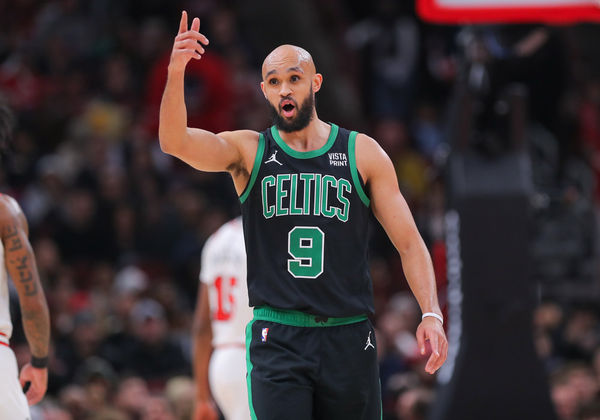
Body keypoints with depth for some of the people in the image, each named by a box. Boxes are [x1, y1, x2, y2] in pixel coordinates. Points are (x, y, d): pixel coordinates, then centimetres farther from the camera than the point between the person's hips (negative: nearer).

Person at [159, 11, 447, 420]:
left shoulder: (362, 153, 6)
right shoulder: (248, 151, 5)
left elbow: (409, 241, 5)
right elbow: (175, 141, -13)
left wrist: (431, 313, -9)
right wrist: (176, 73, -30)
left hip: (349, 339, 1)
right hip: (277, 340, -1)